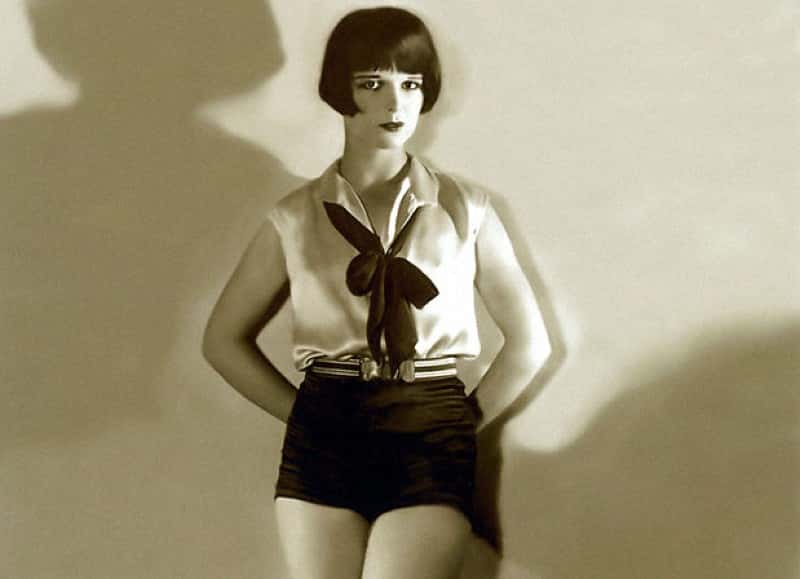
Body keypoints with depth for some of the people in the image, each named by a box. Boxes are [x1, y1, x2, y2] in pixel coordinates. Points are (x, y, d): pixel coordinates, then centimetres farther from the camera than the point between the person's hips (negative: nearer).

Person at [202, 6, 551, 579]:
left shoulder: (465, 209, 4)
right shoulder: (296, 217, 6)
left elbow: (529, 341, 10)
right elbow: (225, 339, 13)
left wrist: (464, 424, 3)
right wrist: (305, 414, 5)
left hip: (431, 439, -1)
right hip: (322, 435, 1)